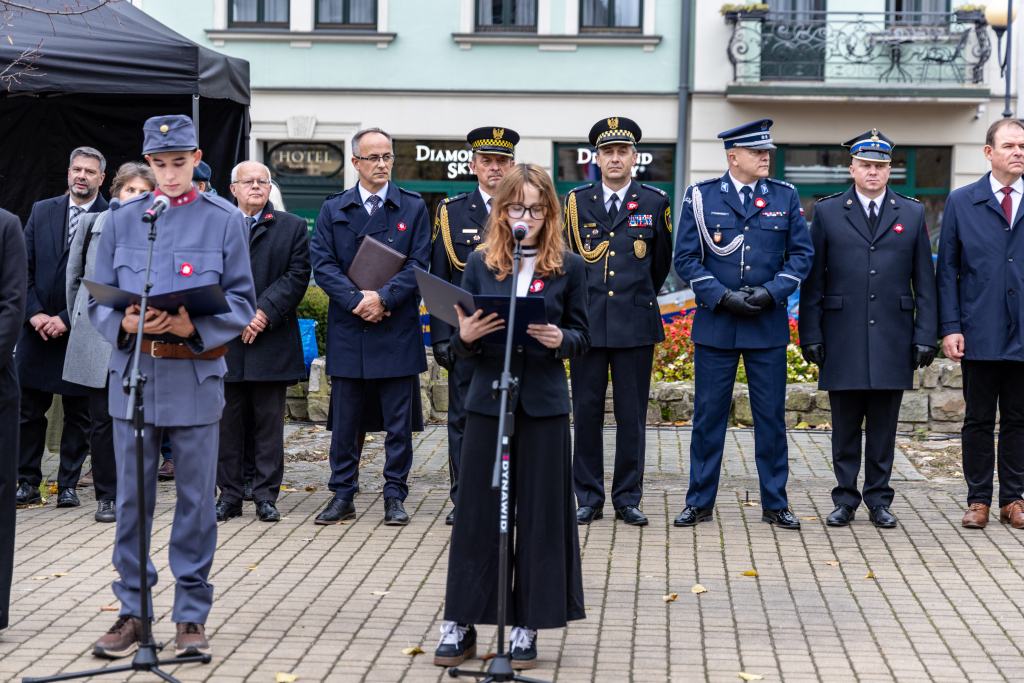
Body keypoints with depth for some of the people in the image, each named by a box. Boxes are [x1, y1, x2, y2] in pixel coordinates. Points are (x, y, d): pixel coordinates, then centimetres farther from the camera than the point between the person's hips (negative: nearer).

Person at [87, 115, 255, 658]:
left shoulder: (224, 220, 2)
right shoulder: (122, 219, 8)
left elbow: (242, 303, 1)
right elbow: (98, 299, 8)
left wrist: (193, 326, -16)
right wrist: (126, 323, -13)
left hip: (196, 377, -1)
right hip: (133, 373, 2)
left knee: (196, 499, 4)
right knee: (132, 498, 6)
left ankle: (192, 614, 14)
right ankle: (132, 610, 17)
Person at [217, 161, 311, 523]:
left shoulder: (293, 227, 8)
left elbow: (297, 276, -1)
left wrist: (264, 313, -12)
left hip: (273, 341, -1)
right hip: (225, 341, 1)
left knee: (270, 422, 2)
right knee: (226, 421, 4)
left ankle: (266, 496, 9)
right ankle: (229, 494, 13)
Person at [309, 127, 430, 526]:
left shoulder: (413, 208, 6)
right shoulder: (333, 209, 8)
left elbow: (418, 264, -1)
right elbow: (322, 264, 0)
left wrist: (383, 297, -14)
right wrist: (356, 300, -13)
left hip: (397, 329, -1)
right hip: (347, 329, 1)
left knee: (398, 419, 3)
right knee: (344, 419, 6)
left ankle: (395, 497, 12)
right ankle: (342, 495, 16)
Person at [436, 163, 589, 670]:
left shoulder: (569, 267, 4)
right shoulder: (480, 264, 7)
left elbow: (583, 337, 6)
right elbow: (460, 339, 9)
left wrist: (561, 339, -16)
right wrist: (465, 336, -13)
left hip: (544, 404, -1)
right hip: (488, 399, 1)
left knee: (539, 514, 2)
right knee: (477, 511, 4)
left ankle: (526, 626, 12)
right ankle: (460, 622, 13)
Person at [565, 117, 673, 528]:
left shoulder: (655, 202, 4)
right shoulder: (575, 202, 6)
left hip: (636, 324, 0)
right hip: (587, 322, 1)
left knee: (632, 415, 3)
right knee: (586, 413, 3)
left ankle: (628, 499, 12)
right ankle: (588, 498, 12)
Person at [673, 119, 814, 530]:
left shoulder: (786, 197, 6)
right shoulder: (701, 197, 1)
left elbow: (802, 254, 6)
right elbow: (686, 258, 0)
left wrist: (771, 292, -9)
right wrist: (721, 296, -12)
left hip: (768, 324, 1)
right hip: (715, 323, -1)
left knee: (771, 415, 5)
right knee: (708, 415, 4)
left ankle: (775, 504, 15)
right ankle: (699, 502, 15)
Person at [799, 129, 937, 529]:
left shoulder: (912, 214, 8)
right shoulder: (827, 212, 5)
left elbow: (925, 283, 7)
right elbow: (812, 280, 4)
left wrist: (925, 336, 0)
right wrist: (811, 335, -2)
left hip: (893, 341, 1)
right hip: (843, 342, -1)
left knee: (884, 425, 6)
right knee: (845, 424, 5)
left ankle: (879, 500, 15)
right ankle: (845, 500, 14)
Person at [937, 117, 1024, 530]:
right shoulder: (961, 202, 5)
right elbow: (947, 270, 4)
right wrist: (950, 327, -4)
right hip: (980, 333, -1)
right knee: (978, 420, 5)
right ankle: (978, 500, 14)